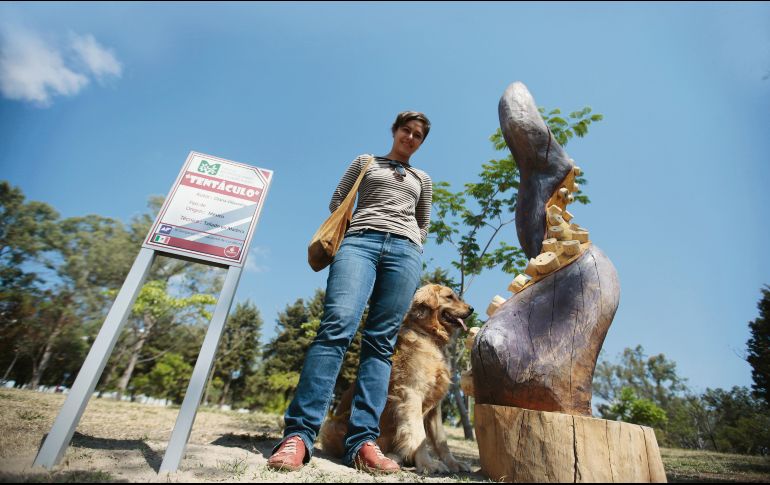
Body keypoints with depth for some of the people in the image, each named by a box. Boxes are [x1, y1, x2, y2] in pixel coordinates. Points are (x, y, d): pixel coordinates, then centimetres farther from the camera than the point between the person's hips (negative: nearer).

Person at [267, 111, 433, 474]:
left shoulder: (423, 179, 30)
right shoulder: (365, 162, 24)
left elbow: (424, 224, 30)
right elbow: (337, 202, 18)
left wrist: (409, 246, 14)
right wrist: (352, 233, 7)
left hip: (405, 251, 3)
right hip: (360, 241, -2)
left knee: (381, 342, -10)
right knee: (337, 325, -23)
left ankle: (363, 441, -11)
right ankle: (298, 434, -23)